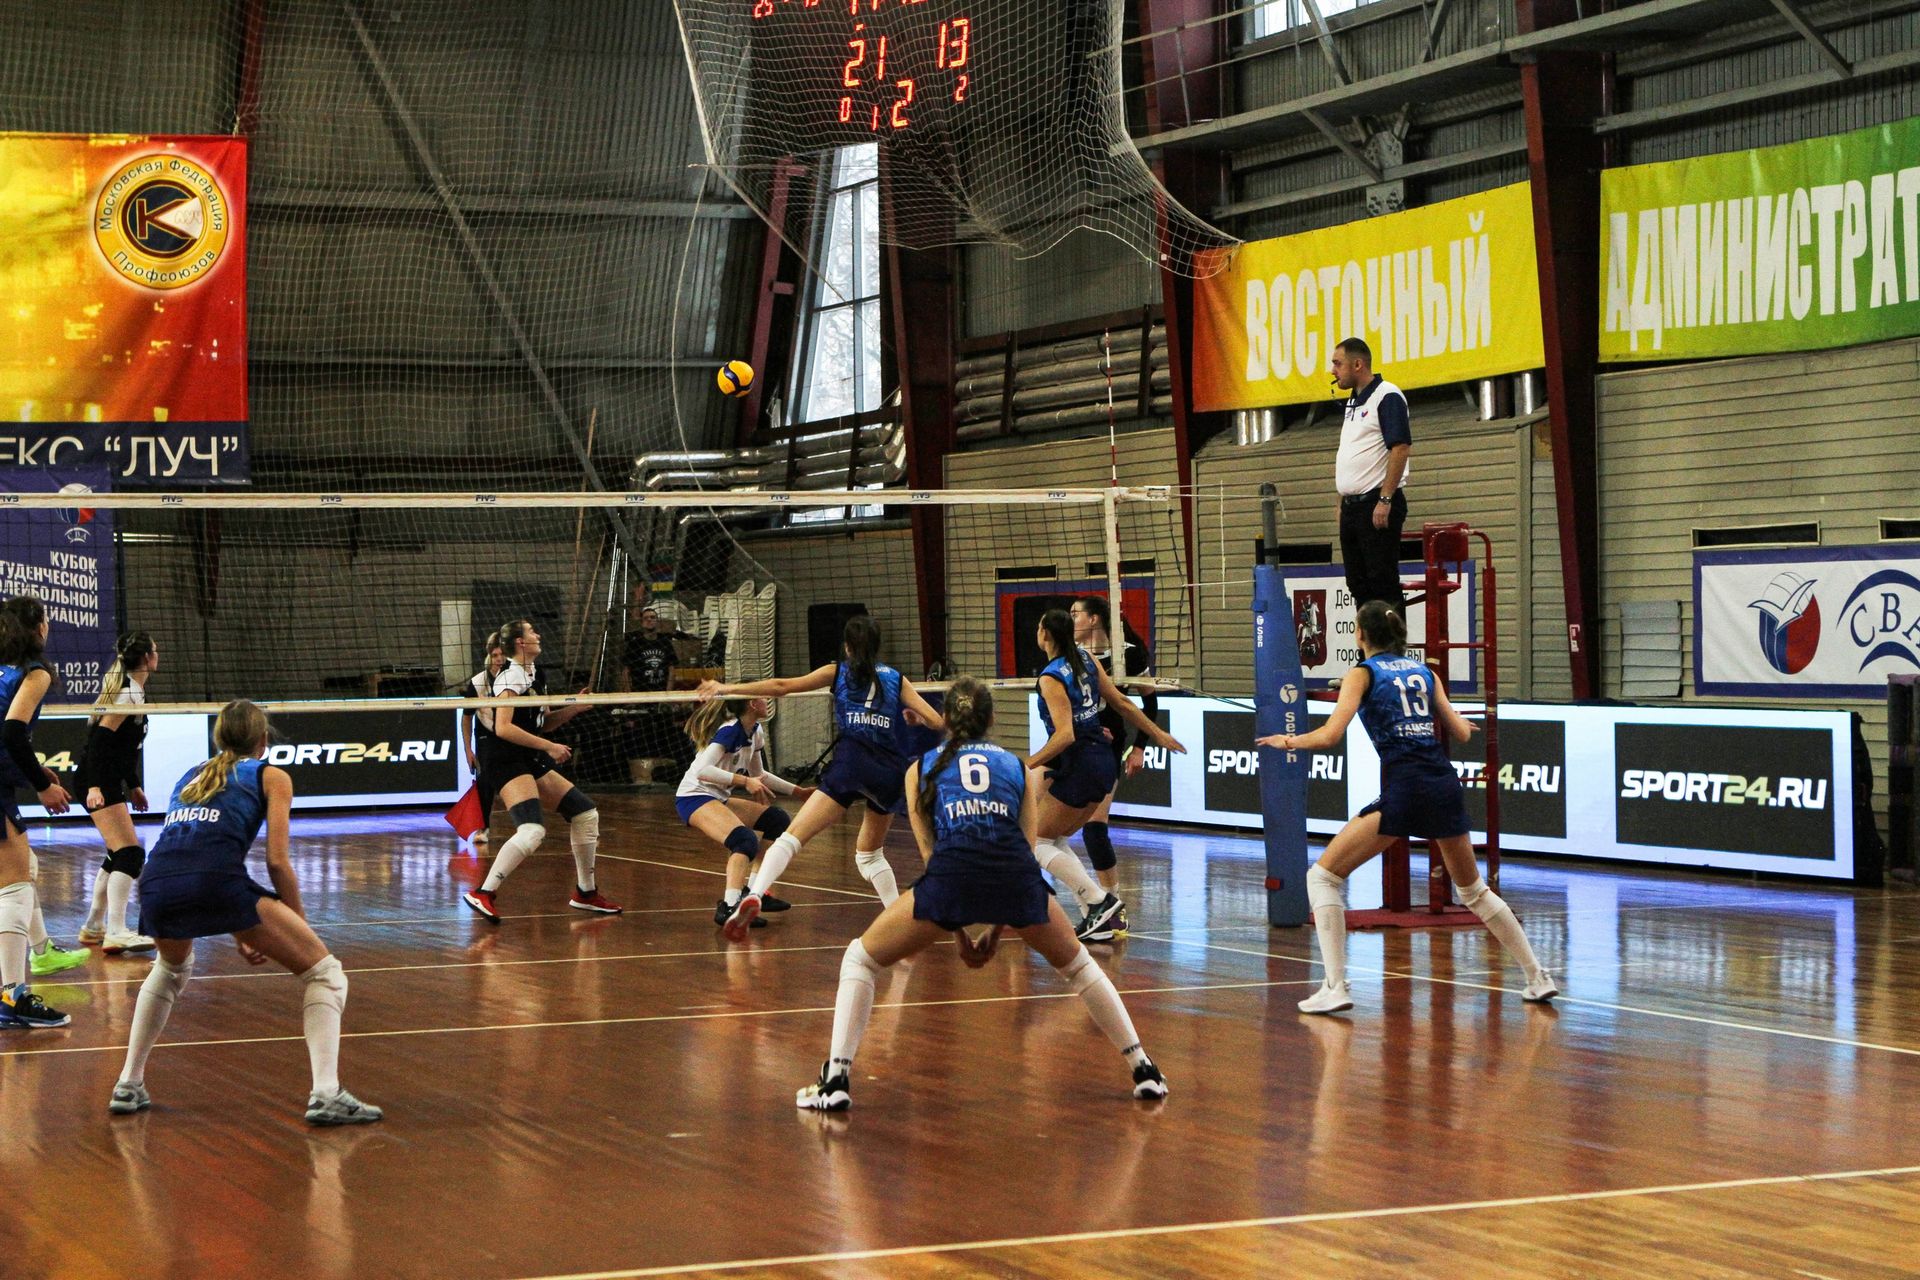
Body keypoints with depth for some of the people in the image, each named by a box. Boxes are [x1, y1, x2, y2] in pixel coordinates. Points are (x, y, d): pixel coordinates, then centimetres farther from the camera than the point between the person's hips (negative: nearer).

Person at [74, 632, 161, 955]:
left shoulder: (132, 690, 16)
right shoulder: (129, 693, -15)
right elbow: (100, 738, -22)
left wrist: (133, 786, 26)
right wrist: (94, 786, -28)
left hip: (107, 782, 11)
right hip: (99, 782, -11)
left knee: (119, 853, 18)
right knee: (131, 852, -17)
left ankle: (94, 927, 26)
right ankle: (116, 932, -25)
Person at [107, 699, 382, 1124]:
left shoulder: (191, 776, 35)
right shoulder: (271, 776, 20)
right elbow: (277, 861, 7)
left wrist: (239, 934, 42)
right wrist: (301, 926, 18)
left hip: (156, 883, 5)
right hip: (218, 878, -5)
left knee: (171, 968, 39)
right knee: (322, 970, 7)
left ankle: (128, 1085, 31)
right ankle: (325, 1094, -10)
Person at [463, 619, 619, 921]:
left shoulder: (536, 674, 16)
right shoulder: (512, 677, -12)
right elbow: (503, 728, -22)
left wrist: (574, 708, 8)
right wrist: (549, 747, -20)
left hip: (532, 763, 10)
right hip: (508, 763, -10)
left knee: (586, 814, 11)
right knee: (532, 831, -28)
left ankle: (585, 893, 22)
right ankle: (483, 893, -24)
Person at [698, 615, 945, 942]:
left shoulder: (838, 672, 16)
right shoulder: (896, 679, 19)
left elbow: (782, 687, 10)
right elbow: (937, 721, 13)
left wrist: (728, 689, 16)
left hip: (850, 764, -3)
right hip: (891, 771, 3)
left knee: (792, 837, -13)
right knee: (870, 853, 26)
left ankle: (753, 895, -36)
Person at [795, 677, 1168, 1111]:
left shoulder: (922, 768, 26)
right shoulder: (1019, 767, 28)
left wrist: (959, 933, 23)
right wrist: (996, 929, 27)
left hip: (951, 872, -2)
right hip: (1016, 872, 2)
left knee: (860, 960, 18)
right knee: (1077, 965, 29)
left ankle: (836, 1080, 3)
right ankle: (1144, 1071, 28)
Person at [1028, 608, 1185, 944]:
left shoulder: (1050, 678, -16)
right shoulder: (1085, 658, 6)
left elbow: (1065, 735, -26)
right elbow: (1121, 703, 10)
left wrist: (1027, 765, -22)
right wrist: (1158, 734, 19)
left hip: (1079, 766, -8)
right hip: (1103, 762, 8)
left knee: (1036, 842, 4)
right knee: (1054, 840, 17)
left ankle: (1098, 901, -10)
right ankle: (1096, 915, 6)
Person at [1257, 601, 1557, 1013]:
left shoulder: (1363, 673, 4)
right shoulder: (1424, 672, 17)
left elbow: (1330, 735, -7)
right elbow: (1460, 733, 18)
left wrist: (1289, 741, 11)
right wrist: (1464, 723, 41)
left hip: (1402, 789, -6)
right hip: (1445, 786, 6)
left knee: (1322, 877, 2)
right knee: (1474, 889, 24)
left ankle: (1335, 987, -11)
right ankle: (1538, 978, 25)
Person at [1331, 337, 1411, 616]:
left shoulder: (1387, 397, -10)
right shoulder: (1353, 402, 19)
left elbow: (1400, 447, -18)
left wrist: (1386, 500, -22)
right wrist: (1344, 502, 18)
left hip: (1377, 504, -10)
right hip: (1352, 506, 10)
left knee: (1383, 583, -10)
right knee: (1359, 584, 10)